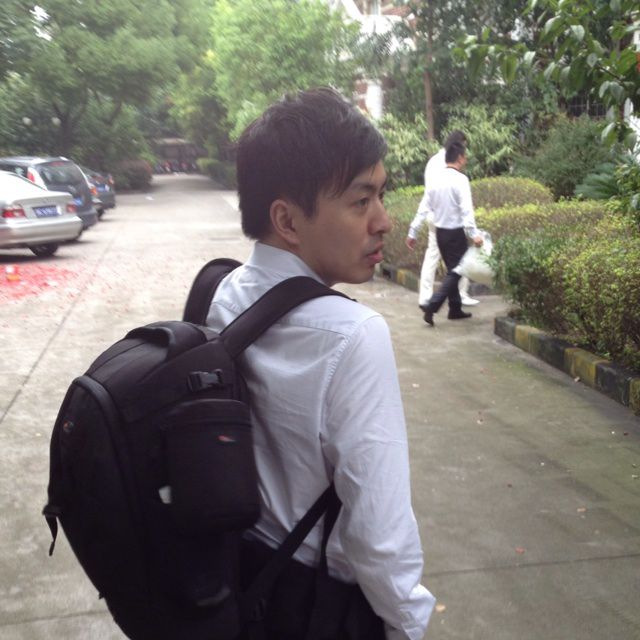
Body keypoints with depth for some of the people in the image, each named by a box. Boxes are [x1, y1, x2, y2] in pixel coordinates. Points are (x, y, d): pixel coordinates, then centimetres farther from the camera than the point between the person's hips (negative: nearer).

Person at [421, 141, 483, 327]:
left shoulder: (436, 179, 4)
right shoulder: (460, 179, -16)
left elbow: (427, 207, 9)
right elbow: (466, 209, -23)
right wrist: (474, 234, -25)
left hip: (440, 231, 7)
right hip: (456, 232, -7)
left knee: (452, 270, 17)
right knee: (455, 272, -1)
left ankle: (455, 309, 23)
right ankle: (431, 307, -13)